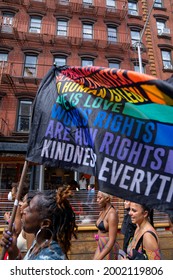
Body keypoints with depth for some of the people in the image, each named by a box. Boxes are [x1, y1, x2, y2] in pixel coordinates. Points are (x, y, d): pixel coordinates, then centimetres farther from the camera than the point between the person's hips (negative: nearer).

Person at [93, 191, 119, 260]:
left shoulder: (112, 214, -23)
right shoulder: (102, 212, 2)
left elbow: (112, 240, -26)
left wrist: (98, 258, -26)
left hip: (109, 249, -8)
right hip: (100, 246, 8)